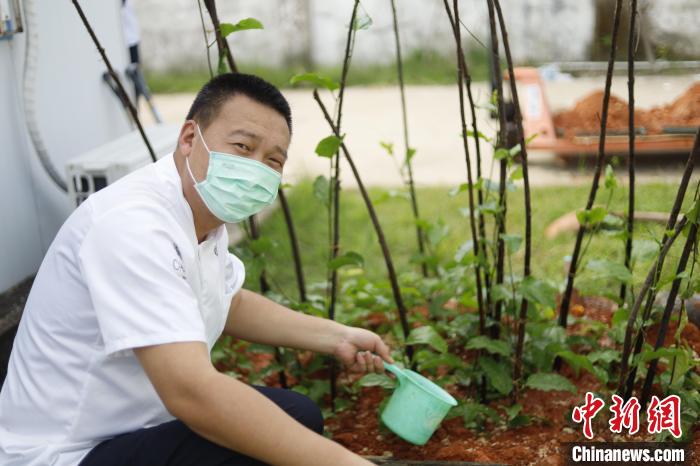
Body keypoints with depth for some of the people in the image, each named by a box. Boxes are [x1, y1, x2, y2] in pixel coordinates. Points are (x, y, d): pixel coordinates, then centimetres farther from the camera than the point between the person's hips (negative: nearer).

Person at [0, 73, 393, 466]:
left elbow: (229, 303, 19)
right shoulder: (135, 223, -29)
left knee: (299, 415, 8)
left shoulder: (204, 210, 0)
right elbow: (191, 393, -38)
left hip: (139, 421, 9)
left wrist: (335, 337, 8)